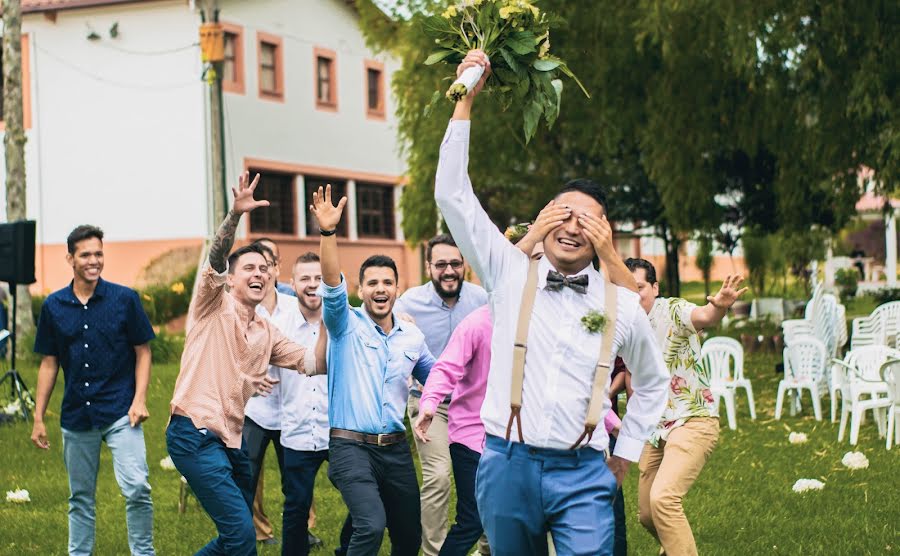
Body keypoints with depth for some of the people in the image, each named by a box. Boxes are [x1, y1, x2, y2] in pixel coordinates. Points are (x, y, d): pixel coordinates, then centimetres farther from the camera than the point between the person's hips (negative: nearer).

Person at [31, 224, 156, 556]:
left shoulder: (125, 299, -2)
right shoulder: (54, 305, 5)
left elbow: (142, 351, 3)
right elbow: (49, 363, 10)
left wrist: (139, 399, -9)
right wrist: (38, 418, 8)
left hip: (120, 412, -3)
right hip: (76, 415, 3)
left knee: (136, 488, -14)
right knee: (80, 498, 11)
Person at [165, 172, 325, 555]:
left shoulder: (266, 333, 16)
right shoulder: (214, 307, -1)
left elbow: (315, 364, 12)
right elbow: (215, 257, -19)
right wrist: (236, 214, -35)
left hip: (230, 441, 8)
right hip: (195, 434, -8)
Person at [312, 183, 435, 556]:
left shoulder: (413, 337, 10)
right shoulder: (347, 325, -3)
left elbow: (434, 377, 24)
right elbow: (332, 285, -21)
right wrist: (328, 232, -34)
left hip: (396, 448, 5)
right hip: (351, 445, -5)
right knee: (371, 526, -25)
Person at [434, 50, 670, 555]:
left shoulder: (623, 305, 5)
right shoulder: (511, 274, 3)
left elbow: (653, 383, 21)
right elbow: (453, 195, -2)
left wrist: (625, 456, 15)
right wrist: (466, 101, -6)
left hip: (582, 475, -1)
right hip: (507, 464, 1)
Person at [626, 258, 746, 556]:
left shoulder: (671, 310, -13)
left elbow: (703, 316, -36)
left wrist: (718, 307, -60)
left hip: (693, 422, -7)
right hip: (655, 430, 7)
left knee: (663, 498, -27)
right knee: (647, 514, 14)